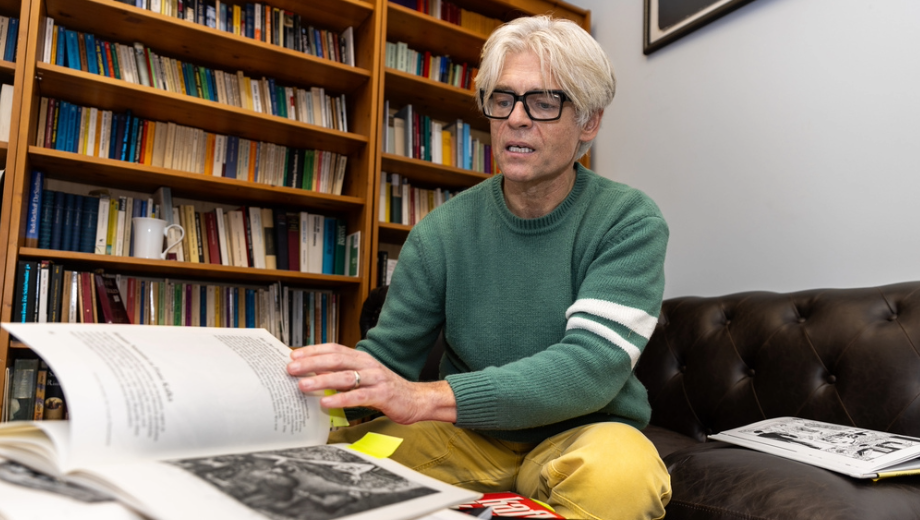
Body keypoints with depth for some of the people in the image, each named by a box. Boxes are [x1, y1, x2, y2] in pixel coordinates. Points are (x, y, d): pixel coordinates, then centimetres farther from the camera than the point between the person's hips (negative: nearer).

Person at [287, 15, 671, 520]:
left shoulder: (628, 222, -12)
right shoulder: (443, 232, -3)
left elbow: (593, 363, -25)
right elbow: (386, 353, -3)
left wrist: (425, 397, -38)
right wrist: (314, 381, -26)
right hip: (468, 437, 2)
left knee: (621, 468, -35)